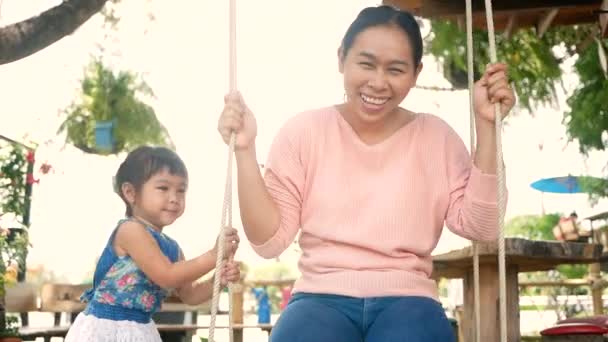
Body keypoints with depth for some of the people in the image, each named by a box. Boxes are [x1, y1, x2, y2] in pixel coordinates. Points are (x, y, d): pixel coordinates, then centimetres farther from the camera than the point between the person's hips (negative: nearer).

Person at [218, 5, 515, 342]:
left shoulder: (436, 136, 7)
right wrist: (245, 151, -10)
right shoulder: (304, 130, 4)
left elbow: (478, 227, -4)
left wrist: (486, 126, -8)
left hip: (408, 300, 1)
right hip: (321, 298, 0)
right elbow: (269, 240, 1)